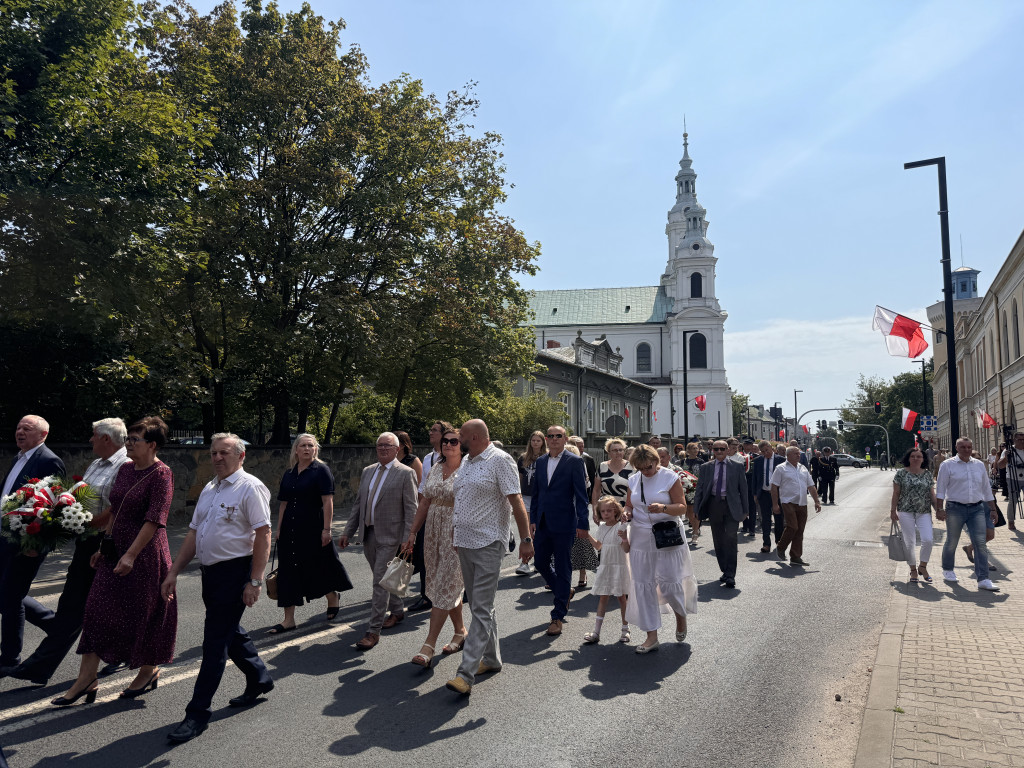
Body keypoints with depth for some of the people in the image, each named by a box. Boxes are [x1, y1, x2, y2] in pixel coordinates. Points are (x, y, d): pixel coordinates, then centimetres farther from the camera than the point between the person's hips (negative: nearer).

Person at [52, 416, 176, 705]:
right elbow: (115, 511, 17)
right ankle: (86, 680, 12)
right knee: (98, 608, 5)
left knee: (143, 611, 5)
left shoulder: (161, 474, -15)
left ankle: (150, 670, 26)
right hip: (116, 551, 8)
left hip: (145, 553, -7)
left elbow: (154, 520, -20)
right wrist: (104, 547, 15)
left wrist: (130, 555, -23)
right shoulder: (125, 469, 9)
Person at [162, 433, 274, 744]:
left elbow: (263, 535, -18)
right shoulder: (209, 489, 13)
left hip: (234, 572, -8)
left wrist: (255, 581, -21)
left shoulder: (250, 488, -12)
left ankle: (198, 713, 7)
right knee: (231, 632, 19)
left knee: (215, 641, -3)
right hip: (210, 572, 8)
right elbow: (194, 533, 16)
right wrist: (173, 573, 12)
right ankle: (259, 680, 39)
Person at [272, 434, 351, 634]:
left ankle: (333, 597, 36)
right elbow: (283, 503, 13)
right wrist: (279, 529, 8)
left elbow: (328, 501, -13)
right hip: (291, 530, 5)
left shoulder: (321, 470, -7)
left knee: (319, 567, 7)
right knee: (288, 570, 4)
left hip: (314, 529, -5)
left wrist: (326, 529, -18)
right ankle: (289, 619, 10)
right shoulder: (289, 474, 11)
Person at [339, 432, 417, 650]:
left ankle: (373, 631, 1)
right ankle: (397, 611, 38)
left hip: (390, 536, -6)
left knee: (380, 581, -6)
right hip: (368, 533, 7)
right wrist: (348, 532, 10)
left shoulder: (405, 473, -8)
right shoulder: (368, 471, 11)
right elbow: (358, 503, 14)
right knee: (382, 578, 18)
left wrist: (407, 540, -16)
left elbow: (411, 510, -11)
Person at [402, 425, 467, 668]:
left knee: (444, 588, -6)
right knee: (449, 585, 14)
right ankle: (461, 632, 30)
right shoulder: (435, 468, 10)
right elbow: (424, 503, 14)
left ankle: (429, 647, -4)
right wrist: (413, 533, 13)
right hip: (433, 533, 7)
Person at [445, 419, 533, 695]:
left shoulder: (500, 460, -12)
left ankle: (466, 674, -8)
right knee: (479, 606, 16)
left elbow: (516, 502, -16)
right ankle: (491, 659, 29)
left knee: (482, 610, -7)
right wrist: (454, 533, 22)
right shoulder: (465, 462, 14)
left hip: (488, 545, -9)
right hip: (464, 543, 9)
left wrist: (526, 539, -20)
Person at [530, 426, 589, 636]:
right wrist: (533, 519, 11)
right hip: (543, 524, 6)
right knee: (540, 563, 11)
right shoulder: (541, 461, 10)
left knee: (562, 568, 2)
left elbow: (581, 495, -9)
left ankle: (558, 616, 12)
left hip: (564, 524, -6)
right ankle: (565, 591, 36)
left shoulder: (574, 462, -7)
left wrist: (582, 524, -12)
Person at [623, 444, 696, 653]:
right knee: (643, 585, 2)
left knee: (669, 583, -3)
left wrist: (663, 508, -26)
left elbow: (682, 507, -7)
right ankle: (652, 637, 11)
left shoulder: (670, 477, -6)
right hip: (640, 539, 4)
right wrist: (627, 513, -7)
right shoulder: (633, 480, 7)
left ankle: (681, 615, 32)